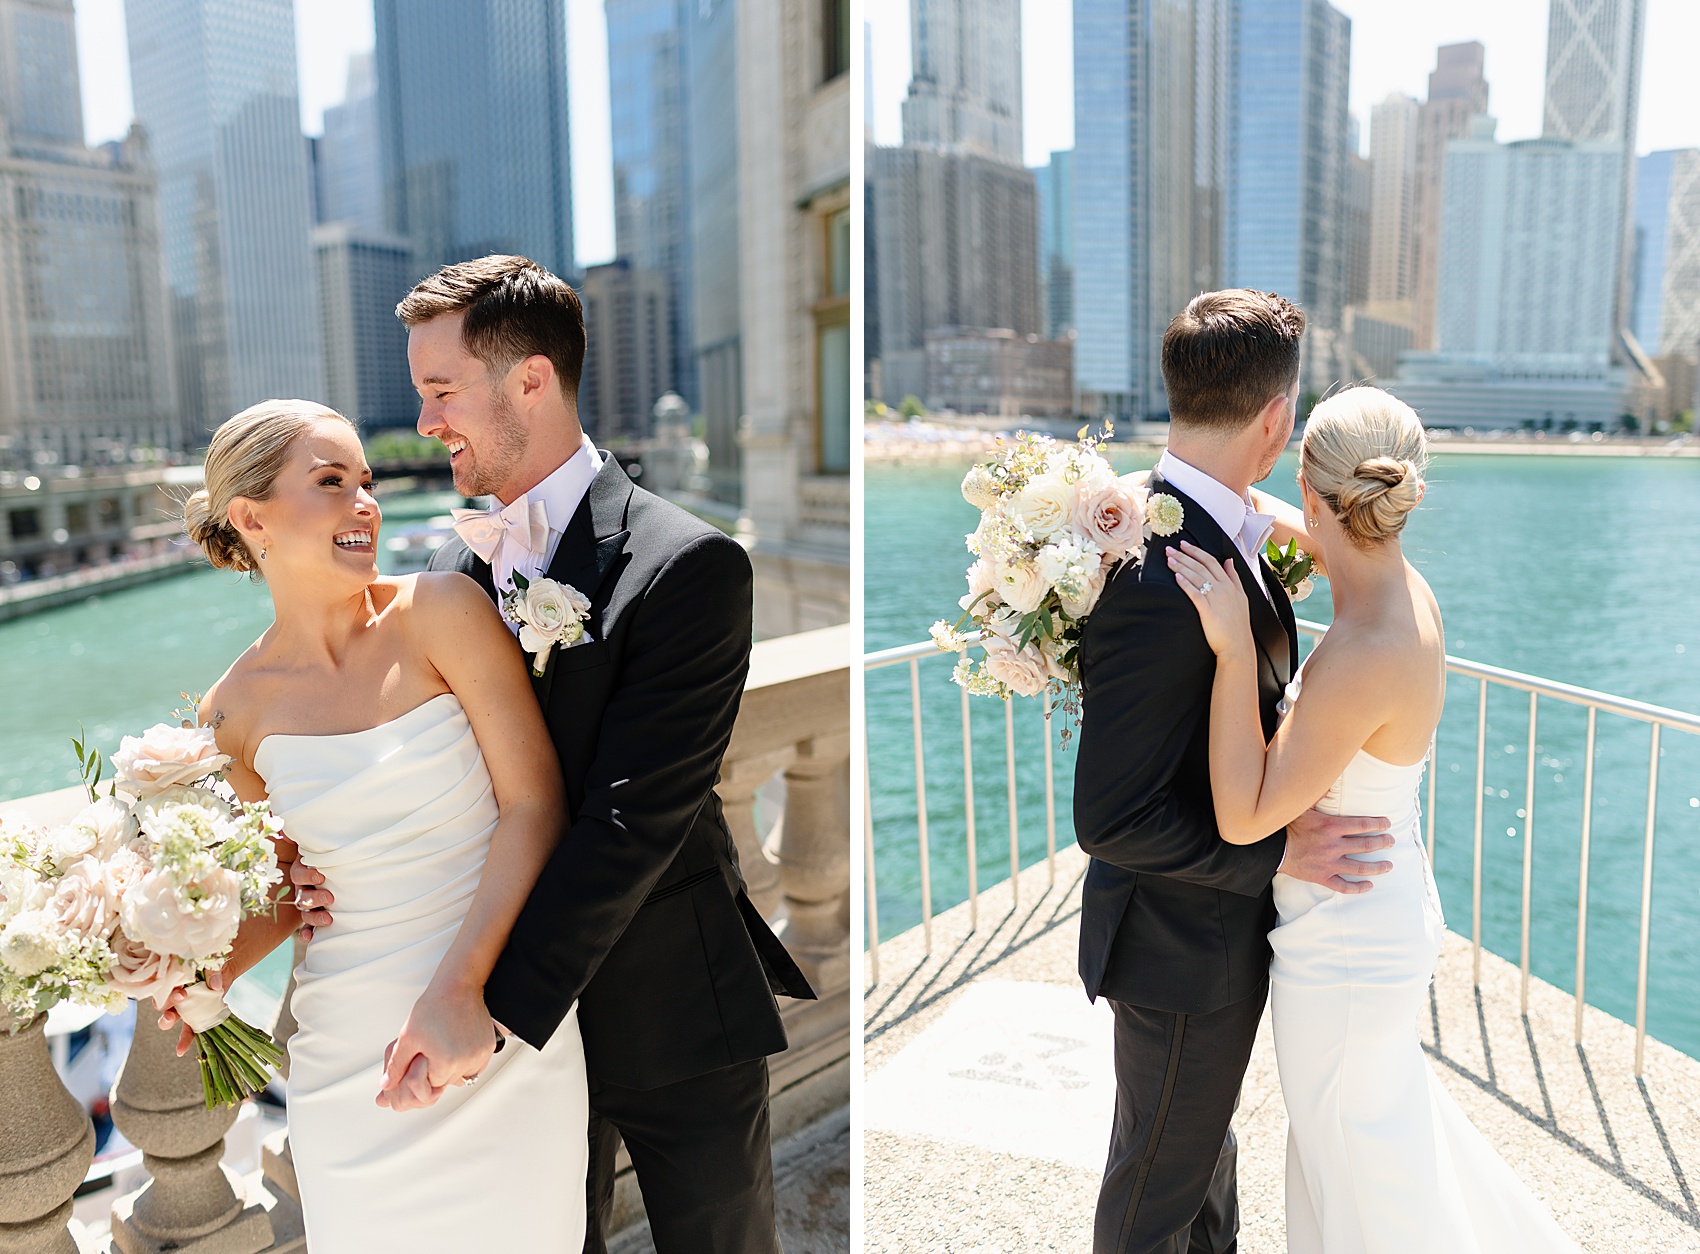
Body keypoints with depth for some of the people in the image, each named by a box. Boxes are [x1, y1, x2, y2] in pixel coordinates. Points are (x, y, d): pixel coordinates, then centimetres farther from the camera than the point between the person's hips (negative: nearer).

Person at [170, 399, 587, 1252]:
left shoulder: (441, 613, -11)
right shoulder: (235, 711, -2)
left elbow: (534, 804, -13)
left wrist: (458, 987, -20)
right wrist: (211, 973, -7)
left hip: (496, 1023, -2)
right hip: (348, 1048, 2)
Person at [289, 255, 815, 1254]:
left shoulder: (687, 565, -19)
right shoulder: (456, 567, 3)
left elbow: (633, 817, -24)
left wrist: (487, 1009, -24)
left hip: (672, 1018, -5)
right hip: (525, 1018, 5)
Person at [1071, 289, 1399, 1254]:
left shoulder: (1212, 524, -4)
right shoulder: (1160, 577, -35)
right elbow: (1111, 818, -30)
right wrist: (1277, 850, -23)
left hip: (1226, 916, 10)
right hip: (1186, 950, -9)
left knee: (1208, 1132, 33)